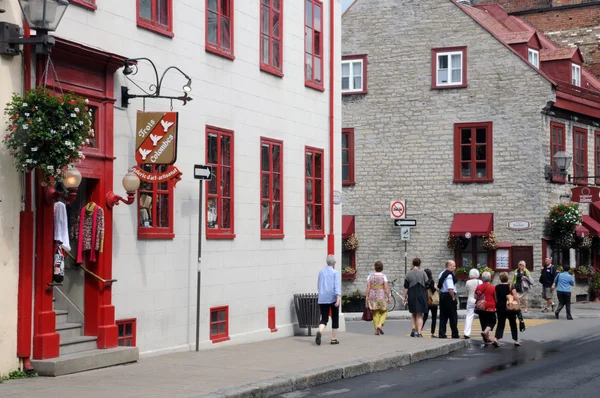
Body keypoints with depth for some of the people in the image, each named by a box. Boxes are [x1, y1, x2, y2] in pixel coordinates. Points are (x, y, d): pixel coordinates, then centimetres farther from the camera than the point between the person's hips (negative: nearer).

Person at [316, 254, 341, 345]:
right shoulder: (335, 273, -6)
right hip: (333, 298, -3)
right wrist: (339, 297, -24)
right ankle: (334, 339, 15)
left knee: (324, 319, 3)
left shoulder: (321, 272, 9)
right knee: (335, 318, 12)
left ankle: (320, 332, -27)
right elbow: (337, 286, -17)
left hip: (322, 299, 3)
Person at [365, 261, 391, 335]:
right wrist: (388, 298, -3)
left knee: (375, 313, 10)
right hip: (381, 296, -3)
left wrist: (367, 297, 2)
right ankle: (380, 325, -7)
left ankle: (376, 330, 8)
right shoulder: (383, 276, -6)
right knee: (384, 312, 14)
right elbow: (386, 288, -10)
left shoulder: (370, 276, 2)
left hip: (372, 296, 3)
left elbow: (368, 288, -2)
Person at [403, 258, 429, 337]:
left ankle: (414, 328, 5)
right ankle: (419, 332, -5)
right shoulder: (423, 273, -2)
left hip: (412, 296, 1)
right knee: (420, 315, 3)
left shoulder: (408, 274, -1)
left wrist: (405, 297, 7)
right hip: (421, 296, -1)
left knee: (413, 314, 18)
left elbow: (406, 287, -1)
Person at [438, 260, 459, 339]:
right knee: (453, 316, 1)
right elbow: (450, 289, -27)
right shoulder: (449, 275, -18)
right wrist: (453, 297, -16)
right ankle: (455, 335, 6)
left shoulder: (442, 274, 13)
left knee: (443, 316, 11)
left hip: (442, 295, 9)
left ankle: (442, 334, 10)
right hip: (449, 296, -9)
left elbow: (439, 286, 19)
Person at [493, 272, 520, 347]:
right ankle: (516, 341, 18)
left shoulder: (496, 287, 0)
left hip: (500, 308, 2)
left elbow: (495, 299, 5)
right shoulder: (511, 287, -9)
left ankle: (496, 339, -15)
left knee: (500, 324, 5)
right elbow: (515, 297, -16)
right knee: (513, 324, 12)